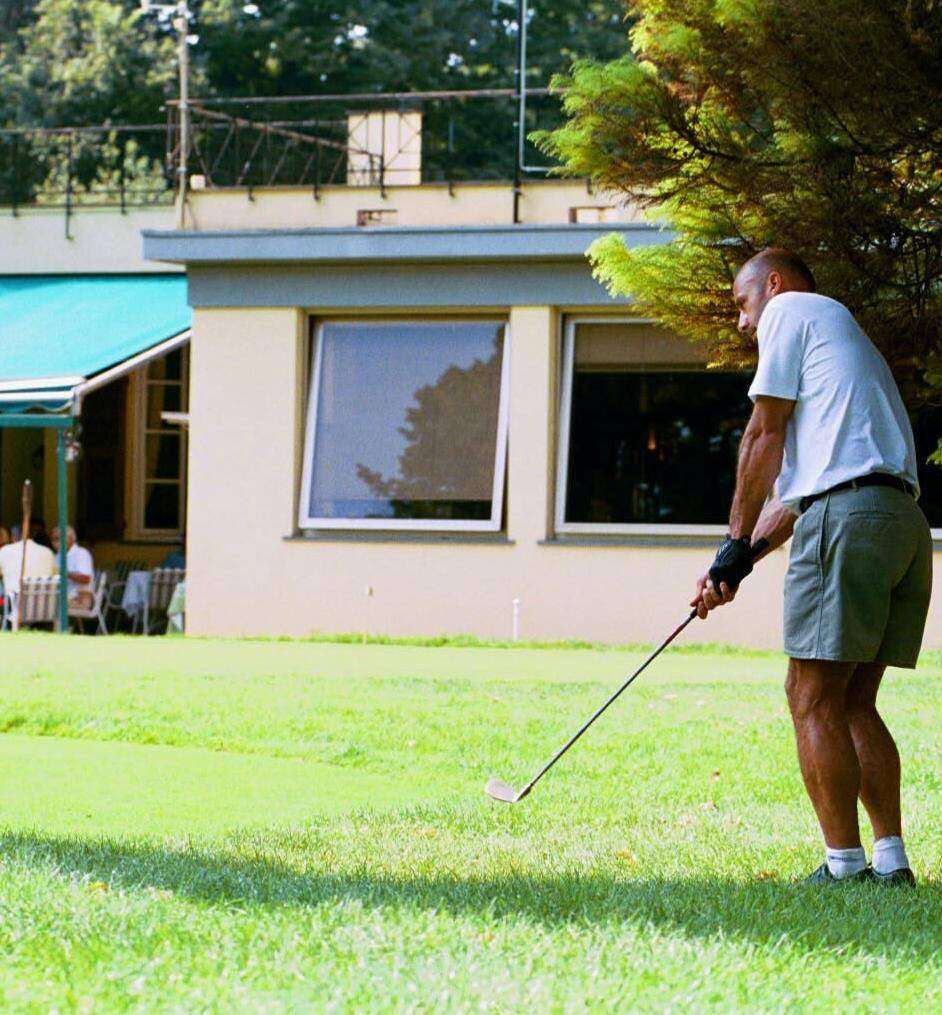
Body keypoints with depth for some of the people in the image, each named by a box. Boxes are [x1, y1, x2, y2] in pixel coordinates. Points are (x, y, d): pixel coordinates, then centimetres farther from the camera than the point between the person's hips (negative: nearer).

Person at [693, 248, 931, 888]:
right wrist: (740, 563, 23)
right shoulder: (848, 337, 33)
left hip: (849, 517, -8)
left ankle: (845, 863, -8)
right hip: (906, 519, 9)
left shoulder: (790, 309, 8)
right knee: (854, 702, 11)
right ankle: (891, 859, 5)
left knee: (814, 697, -5)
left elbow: (765, 435, 2)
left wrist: (736, 543, 6)